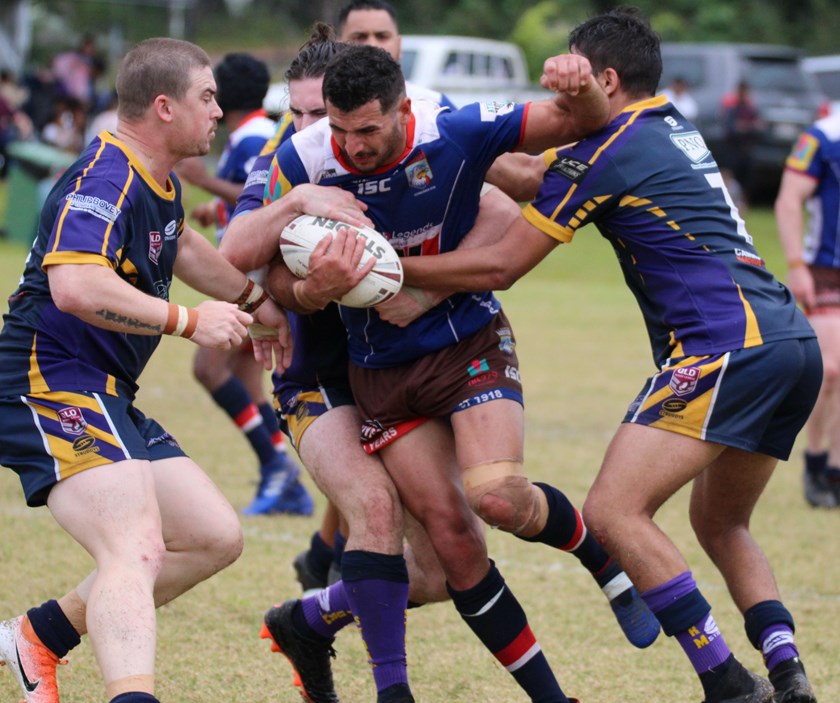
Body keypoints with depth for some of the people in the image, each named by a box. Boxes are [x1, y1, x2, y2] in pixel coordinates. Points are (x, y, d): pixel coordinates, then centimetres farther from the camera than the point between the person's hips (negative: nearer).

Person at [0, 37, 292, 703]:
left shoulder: (160, 182, 15)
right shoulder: (105, 179, -18)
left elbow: (178, 243, 38)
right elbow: (74, 285, -33)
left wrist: (254, 300, 37)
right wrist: (188, 320, -25)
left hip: (107, 399, 10)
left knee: (215, 537, 12)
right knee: (137, 550, -28)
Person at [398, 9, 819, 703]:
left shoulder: (604, 151, -3)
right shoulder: (676, 131, 23)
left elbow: (500, 266, -2)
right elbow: (539, 179, 36)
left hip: (728, 346, -10)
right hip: (793, 340, 10)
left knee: (613, 511, -12)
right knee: (720, 525, 23)